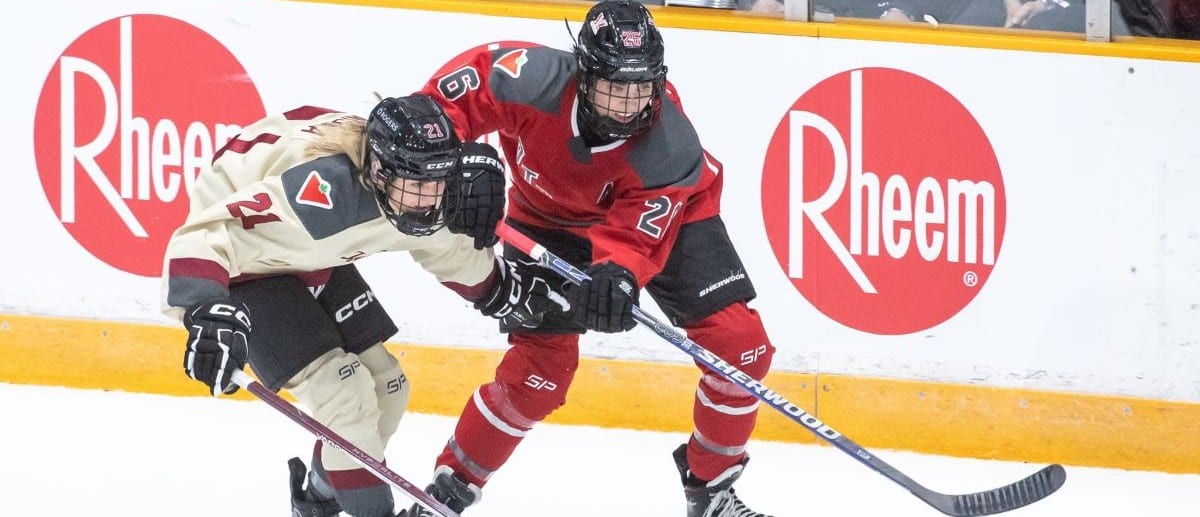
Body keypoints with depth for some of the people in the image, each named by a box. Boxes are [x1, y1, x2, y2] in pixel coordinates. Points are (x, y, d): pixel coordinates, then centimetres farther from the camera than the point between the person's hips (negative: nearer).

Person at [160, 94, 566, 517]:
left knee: (384, 388, 11)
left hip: (312, 259, 8)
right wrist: (208, 312, -61)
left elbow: (446, 244, 11)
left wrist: (499, 288, 12)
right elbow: (205, 234, -48)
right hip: (242, 258, -8)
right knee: (343, 394, -17)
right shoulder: (330, 191, -42)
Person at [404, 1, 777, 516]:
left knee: (740, 343, -10)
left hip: (668, 211, 0)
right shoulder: (535, 82, -36)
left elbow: (638, 232, -40)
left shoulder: (671, 145, -35)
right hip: (549, 219, 0)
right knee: (540, 366, -10)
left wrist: (618, 273, -60)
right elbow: (471, 74, -17)